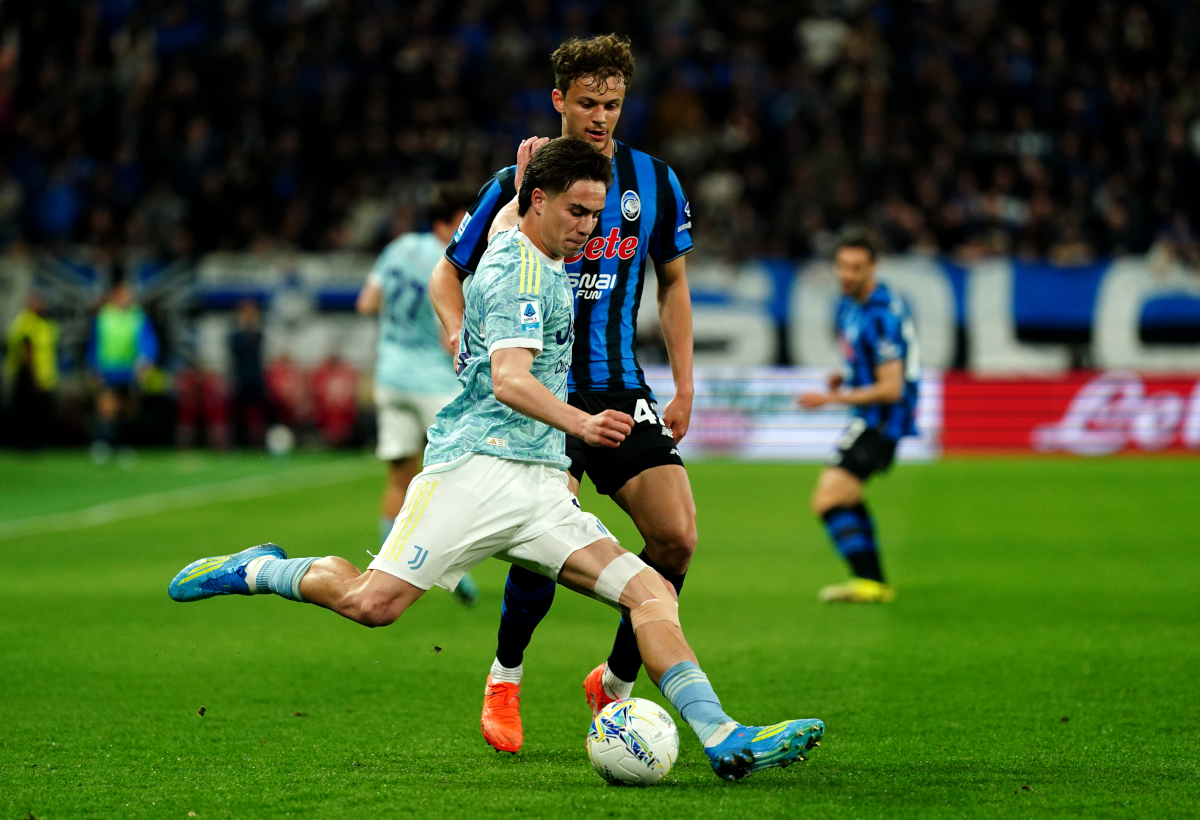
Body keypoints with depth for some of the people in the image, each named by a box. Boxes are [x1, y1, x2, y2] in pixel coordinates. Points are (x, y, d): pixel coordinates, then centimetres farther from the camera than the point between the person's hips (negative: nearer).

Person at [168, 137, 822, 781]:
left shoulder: (523, 250, 22)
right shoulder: (521, 271, -8)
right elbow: (508, 380, -24)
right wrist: (581, 423, -38)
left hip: (540, 484, 9)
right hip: (478, 463, -9)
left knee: (650, 590, -9)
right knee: (373, 602, -18)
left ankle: (721, 738, -19)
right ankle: (257, 571, 10)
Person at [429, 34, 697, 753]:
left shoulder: (653, 181, 4)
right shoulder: (518, 184, -5)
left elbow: (673, 282, 17)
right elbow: (448, 276, 5)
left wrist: (684, 386, 11)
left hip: (621, 389, 4)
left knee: (677, 538, -11)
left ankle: (616, 683, 11)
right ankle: (505, 680, 7)